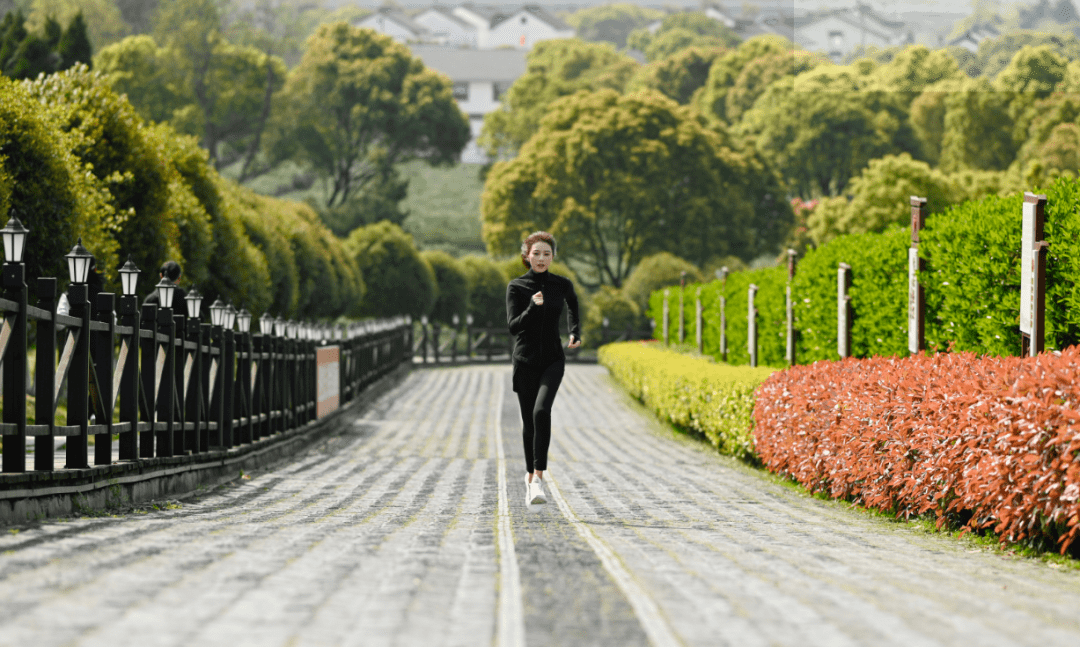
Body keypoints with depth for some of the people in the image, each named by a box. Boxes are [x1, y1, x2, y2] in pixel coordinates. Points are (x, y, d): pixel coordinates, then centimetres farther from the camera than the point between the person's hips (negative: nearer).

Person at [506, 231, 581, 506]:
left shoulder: (562, 285, 1)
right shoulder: (516, 287, -5)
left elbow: (573, 304, 25)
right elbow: (513, 326, -14)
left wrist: (575, 333, 17)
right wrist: (533, 307, -28)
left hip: (553, 361, 0)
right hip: (525, 362, 0)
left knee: (541, 411, -23)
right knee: (528, 421, 7)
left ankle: (538, 476, -21)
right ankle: (530, 475, 28)